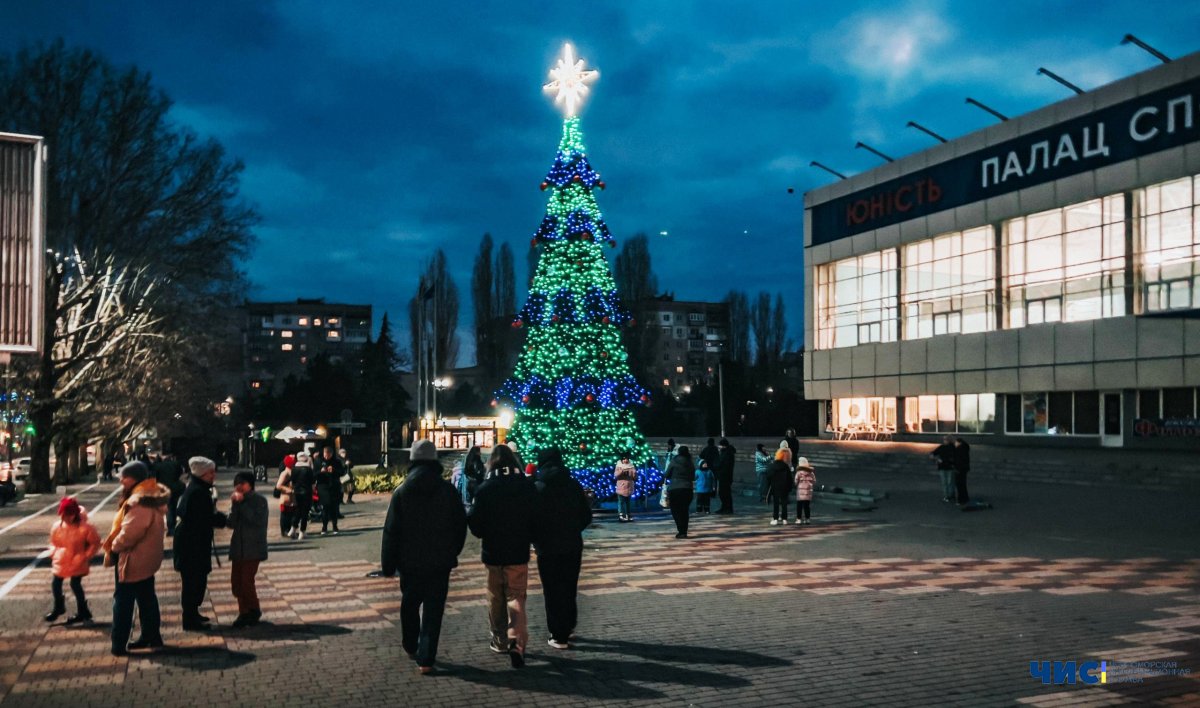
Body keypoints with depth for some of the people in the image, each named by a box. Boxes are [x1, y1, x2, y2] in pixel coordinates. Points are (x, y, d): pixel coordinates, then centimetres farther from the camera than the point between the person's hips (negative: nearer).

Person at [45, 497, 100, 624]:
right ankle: (58, 607, 36)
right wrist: (54, 553, 0)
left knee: (75, 585, -3)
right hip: (60, 562, 5)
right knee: (55, 584, 12)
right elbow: (53, 542, 13)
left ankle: (82, 612, 12)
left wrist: (86, 556, -11)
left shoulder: (85, 527, -18)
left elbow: (95, 543, -9)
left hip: (77, 563, -5)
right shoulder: (57, 526, -4)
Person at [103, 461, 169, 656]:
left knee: (123, 601, 0)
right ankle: (151, 636, 26)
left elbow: (129, 533, -28)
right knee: (147, 598, 18)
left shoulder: (140, 502, -25)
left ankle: (119, 645, 4)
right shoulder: (151, 497, 8)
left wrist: (113, 547, -9)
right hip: (147, 558, 10)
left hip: (133, 560, -10)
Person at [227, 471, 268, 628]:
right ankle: (245, 612, 19)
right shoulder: (237, 500, 8)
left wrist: (242, 503, -18)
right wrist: (235, 505, -12)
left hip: (253, 548, -6)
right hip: (238, 547, 6)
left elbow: (257, 520, -21)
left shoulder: (259, 500, -6)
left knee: (246, 581, -9)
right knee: (236, 582, 5)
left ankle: (254, 611, 11)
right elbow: (231, 523, -1)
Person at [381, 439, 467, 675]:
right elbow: (461, 525, 2)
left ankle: (411, 646, 36)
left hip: (410, 561, 1)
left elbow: (391, 531, -6)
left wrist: (388, 564, 1)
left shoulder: (402, 492, -6)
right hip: (440, 562, 0)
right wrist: (452, 553, 15)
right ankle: (425, 659, -2)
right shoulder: (448, 490, -4)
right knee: (433, 610, 2)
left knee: (409, 604, 21)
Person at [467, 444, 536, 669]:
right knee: (516, 598, 4)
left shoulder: (485, 489, -10)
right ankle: (517, 643, -14)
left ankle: (500, 641, 26)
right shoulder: (526, 486, -6)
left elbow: (475, 525, -7)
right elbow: (537, 518, 0)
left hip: (493, 553, 0)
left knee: (496, 599, 17)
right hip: (519, 553, 0)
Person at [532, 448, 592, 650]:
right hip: (573, 546, 4)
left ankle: (559, 636, 4)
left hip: (548, 548, -4)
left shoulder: (538, 489, -12)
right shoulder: (574, 485, -1)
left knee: (553, 591, 3)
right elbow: (587, 516, 4)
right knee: (569, 588, 19)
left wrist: (536, 540, 8)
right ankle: (568, 626, 29)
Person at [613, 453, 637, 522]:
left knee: (628, 502, 6)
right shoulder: (619, 466, 3)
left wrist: (634, 473, -12)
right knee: (621, 501, -8)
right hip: (621, 487, -3)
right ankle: (621, 515, -8)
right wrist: (622, 471, -24)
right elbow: (615, 475, -11)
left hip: (629, 488, 3)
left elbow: (635, 478, 9)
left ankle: (627, 515, 10)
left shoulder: (631, 466, 11)